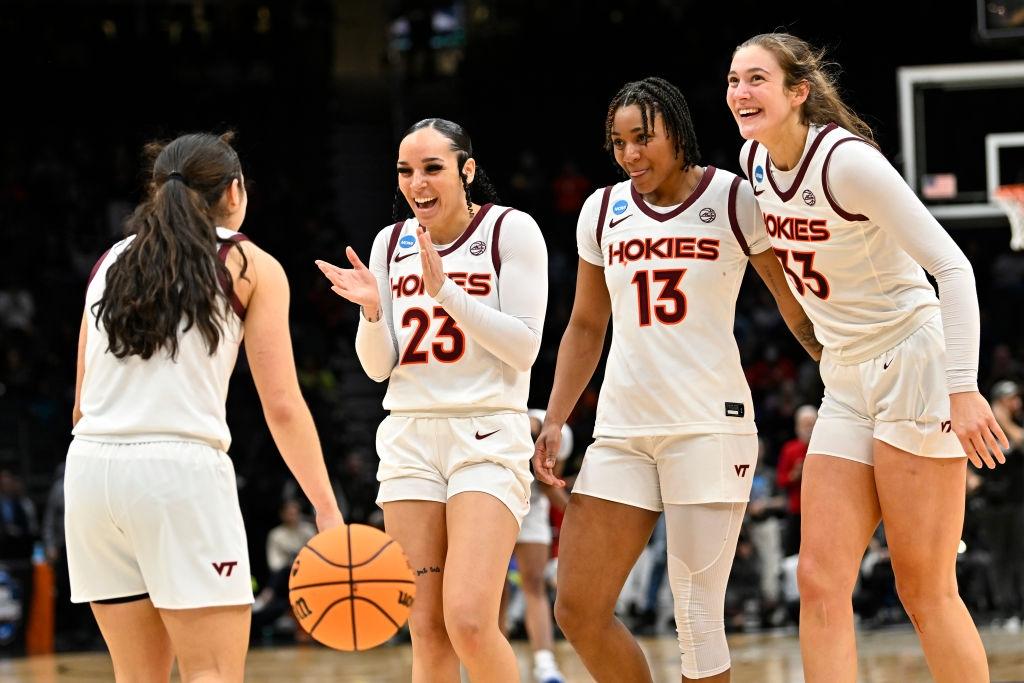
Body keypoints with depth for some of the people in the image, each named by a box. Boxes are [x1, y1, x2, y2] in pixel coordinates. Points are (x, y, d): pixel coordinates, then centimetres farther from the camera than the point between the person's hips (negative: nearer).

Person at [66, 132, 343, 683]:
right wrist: (327, 512, -2)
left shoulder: (110, 263, 18)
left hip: (91, 468, 5)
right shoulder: (251, 265, 5)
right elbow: (282, 407, -2)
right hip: (180, 471, -5)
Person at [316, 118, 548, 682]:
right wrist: (372, 310, -8)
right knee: (426, 631, 0)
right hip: (409, 439, 5)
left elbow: (524, 347, -10)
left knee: (469, 621, -19)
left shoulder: (511, 230, -4)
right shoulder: (391, 243, 11)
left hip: (489, 438, -5)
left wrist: (446, 291, -18)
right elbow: (380, 367, 12)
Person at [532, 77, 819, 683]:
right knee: (579, 610, -1)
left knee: (696, 614, -10)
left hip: (710, 423, -5)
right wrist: (555, 421, 13)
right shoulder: (603, 212, 12)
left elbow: (798, 307, 2)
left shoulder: (735, 200, -1)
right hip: (622, 431, 5)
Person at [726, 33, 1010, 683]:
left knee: (926, 590, -6)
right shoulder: (755, 160, 4)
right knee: (821, 581, -3)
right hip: (846, 383, 8)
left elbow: (952, 268, -20)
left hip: (915, 367, -8)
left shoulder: (847, 161, -18)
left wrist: (964, 388, -27)